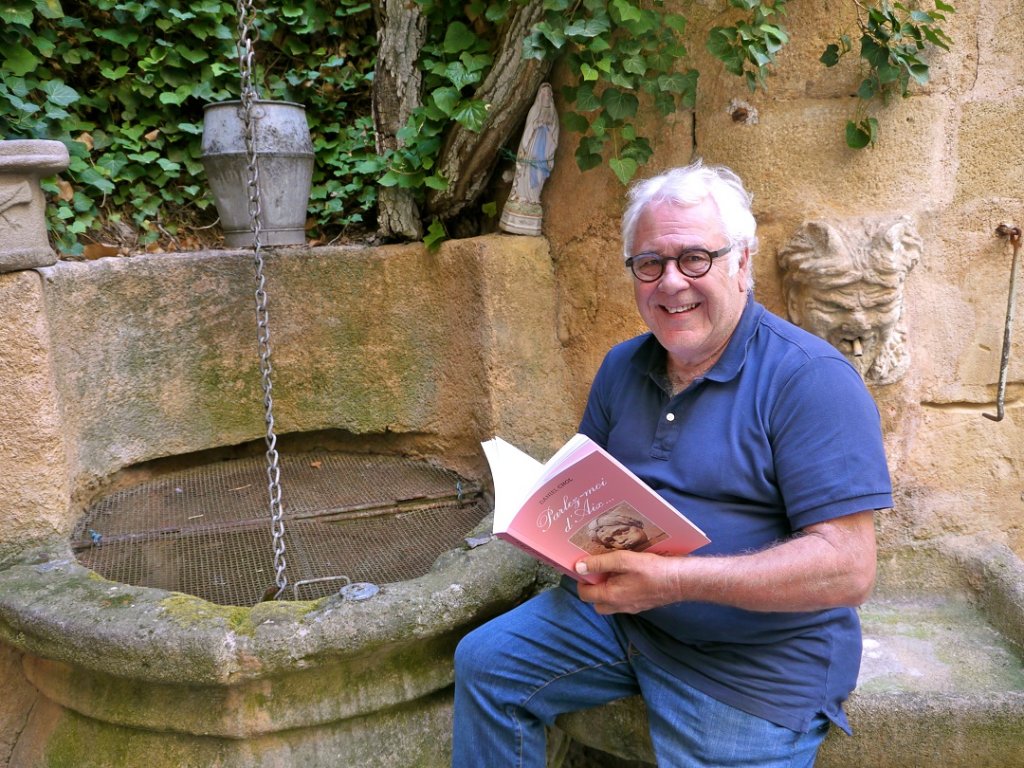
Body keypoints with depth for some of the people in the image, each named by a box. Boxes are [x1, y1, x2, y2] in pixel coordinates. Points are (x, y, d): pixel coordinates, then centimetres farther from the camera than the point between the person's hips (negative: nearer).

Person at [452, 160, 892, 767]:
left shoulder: (811, 378, -18)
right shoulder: (623, 367, 5)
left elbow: (849, 566, -24)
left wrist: (674, 579, -33)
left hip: (756, 660, -5)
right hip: (616, 610, 6)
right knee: (485, 665, 3)